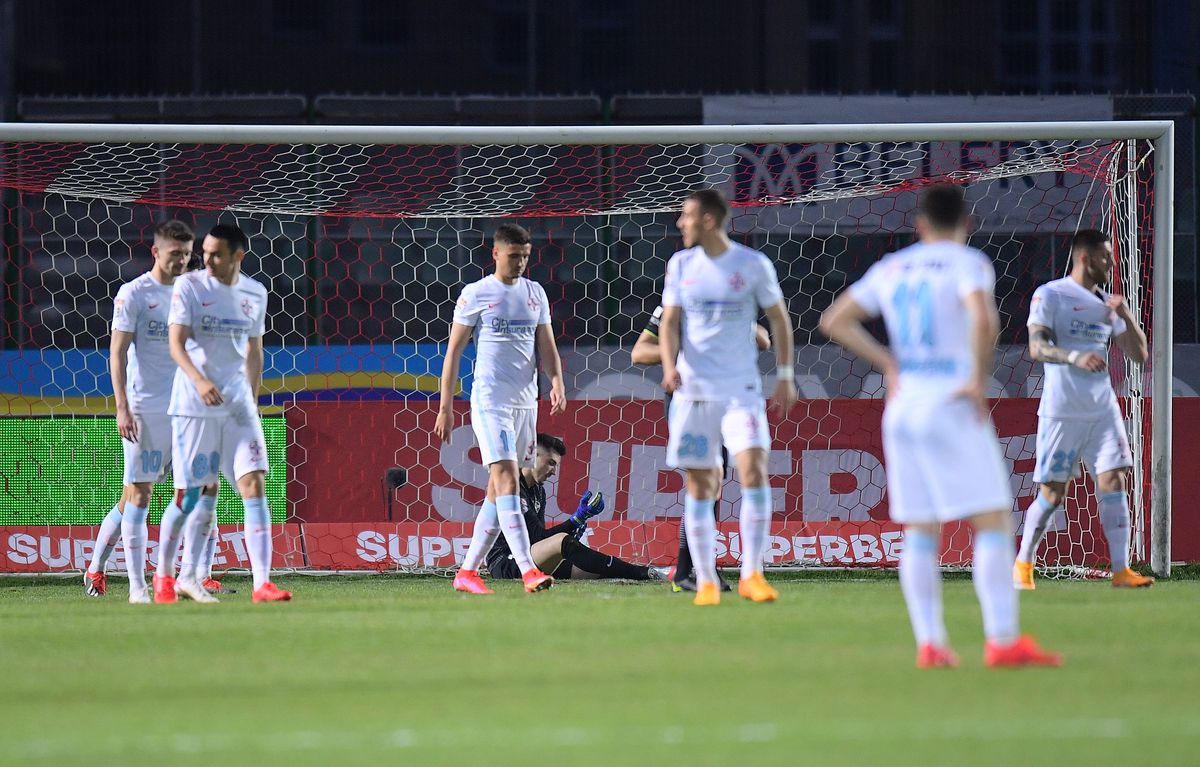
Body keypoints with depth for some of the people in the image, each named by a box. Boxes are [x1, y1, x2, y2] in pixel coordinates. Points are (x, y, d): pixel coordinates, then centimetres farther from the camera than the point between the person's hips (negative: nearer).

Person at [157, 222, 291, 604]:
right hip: (193, 403, -4)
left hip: (238, 403, 4)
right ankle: (164, 575, 17)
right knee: (195, 493, -1)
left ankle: (262, 582, -12)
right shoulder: (190, 286, -5)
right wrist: (199, 380, -27)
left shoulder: (255, 293, 8)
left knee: (254, 485, -8)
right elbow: (176, 344, -11)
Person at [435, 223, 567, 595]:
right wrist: (445, 407, -3)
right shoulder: (475, 294, -1)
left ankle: (467, 572, 13)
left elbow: (546, 345, 16)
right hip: (489, 400, -6)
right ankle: (528, 571, -26)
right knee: (506, 481, -17)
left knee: (497, 492, 7)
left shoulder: (535, 293, 13)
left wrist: (557, 382, -5)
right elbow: (453, 350, 1)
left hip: (526, 400, 6)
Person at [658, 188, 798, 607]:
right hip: (693, 389, 2)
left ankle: (751, 574, -10)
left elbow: (778, 318, 7)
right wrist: (670, 365, -13)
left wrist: (785, 375, 3)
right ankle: (705, 580, 9)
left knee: (754, 468, -17)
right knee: (699, 484, 1)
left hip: (741, 388, -2)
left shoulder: (753, 264, -2)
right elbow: (670, 322, 6)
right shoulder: (680, 265, 6)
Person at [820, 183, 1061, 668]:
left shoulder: (892, 268, 13)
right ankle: (1003, 639, -15)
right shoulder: (966, 263, -5)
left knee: (920, 533, 8)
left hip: (903, 405, 6)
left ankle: (929, 642, 4)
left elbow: (835, 322, 18)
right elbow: (983, 319, -24)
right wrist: (979, 379, -14)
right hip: (952, 405, -6)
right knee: (992, 523, -6)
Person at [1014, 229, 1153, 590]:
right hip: (1061, 411, -5)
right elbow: (1037, 347, -15)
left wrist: (1126, 317, -4)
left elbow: (1139, 354, 12)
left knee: (1113, 482, -6)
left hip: (1103, 409, 5)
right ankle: (1023, 564, 16)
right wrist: (1075, 357, -32)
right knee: (1052, 493, -1)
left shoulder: (1107, 303, 14)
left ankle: (1121, 570, -5)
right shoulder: (1050, 295, -4)